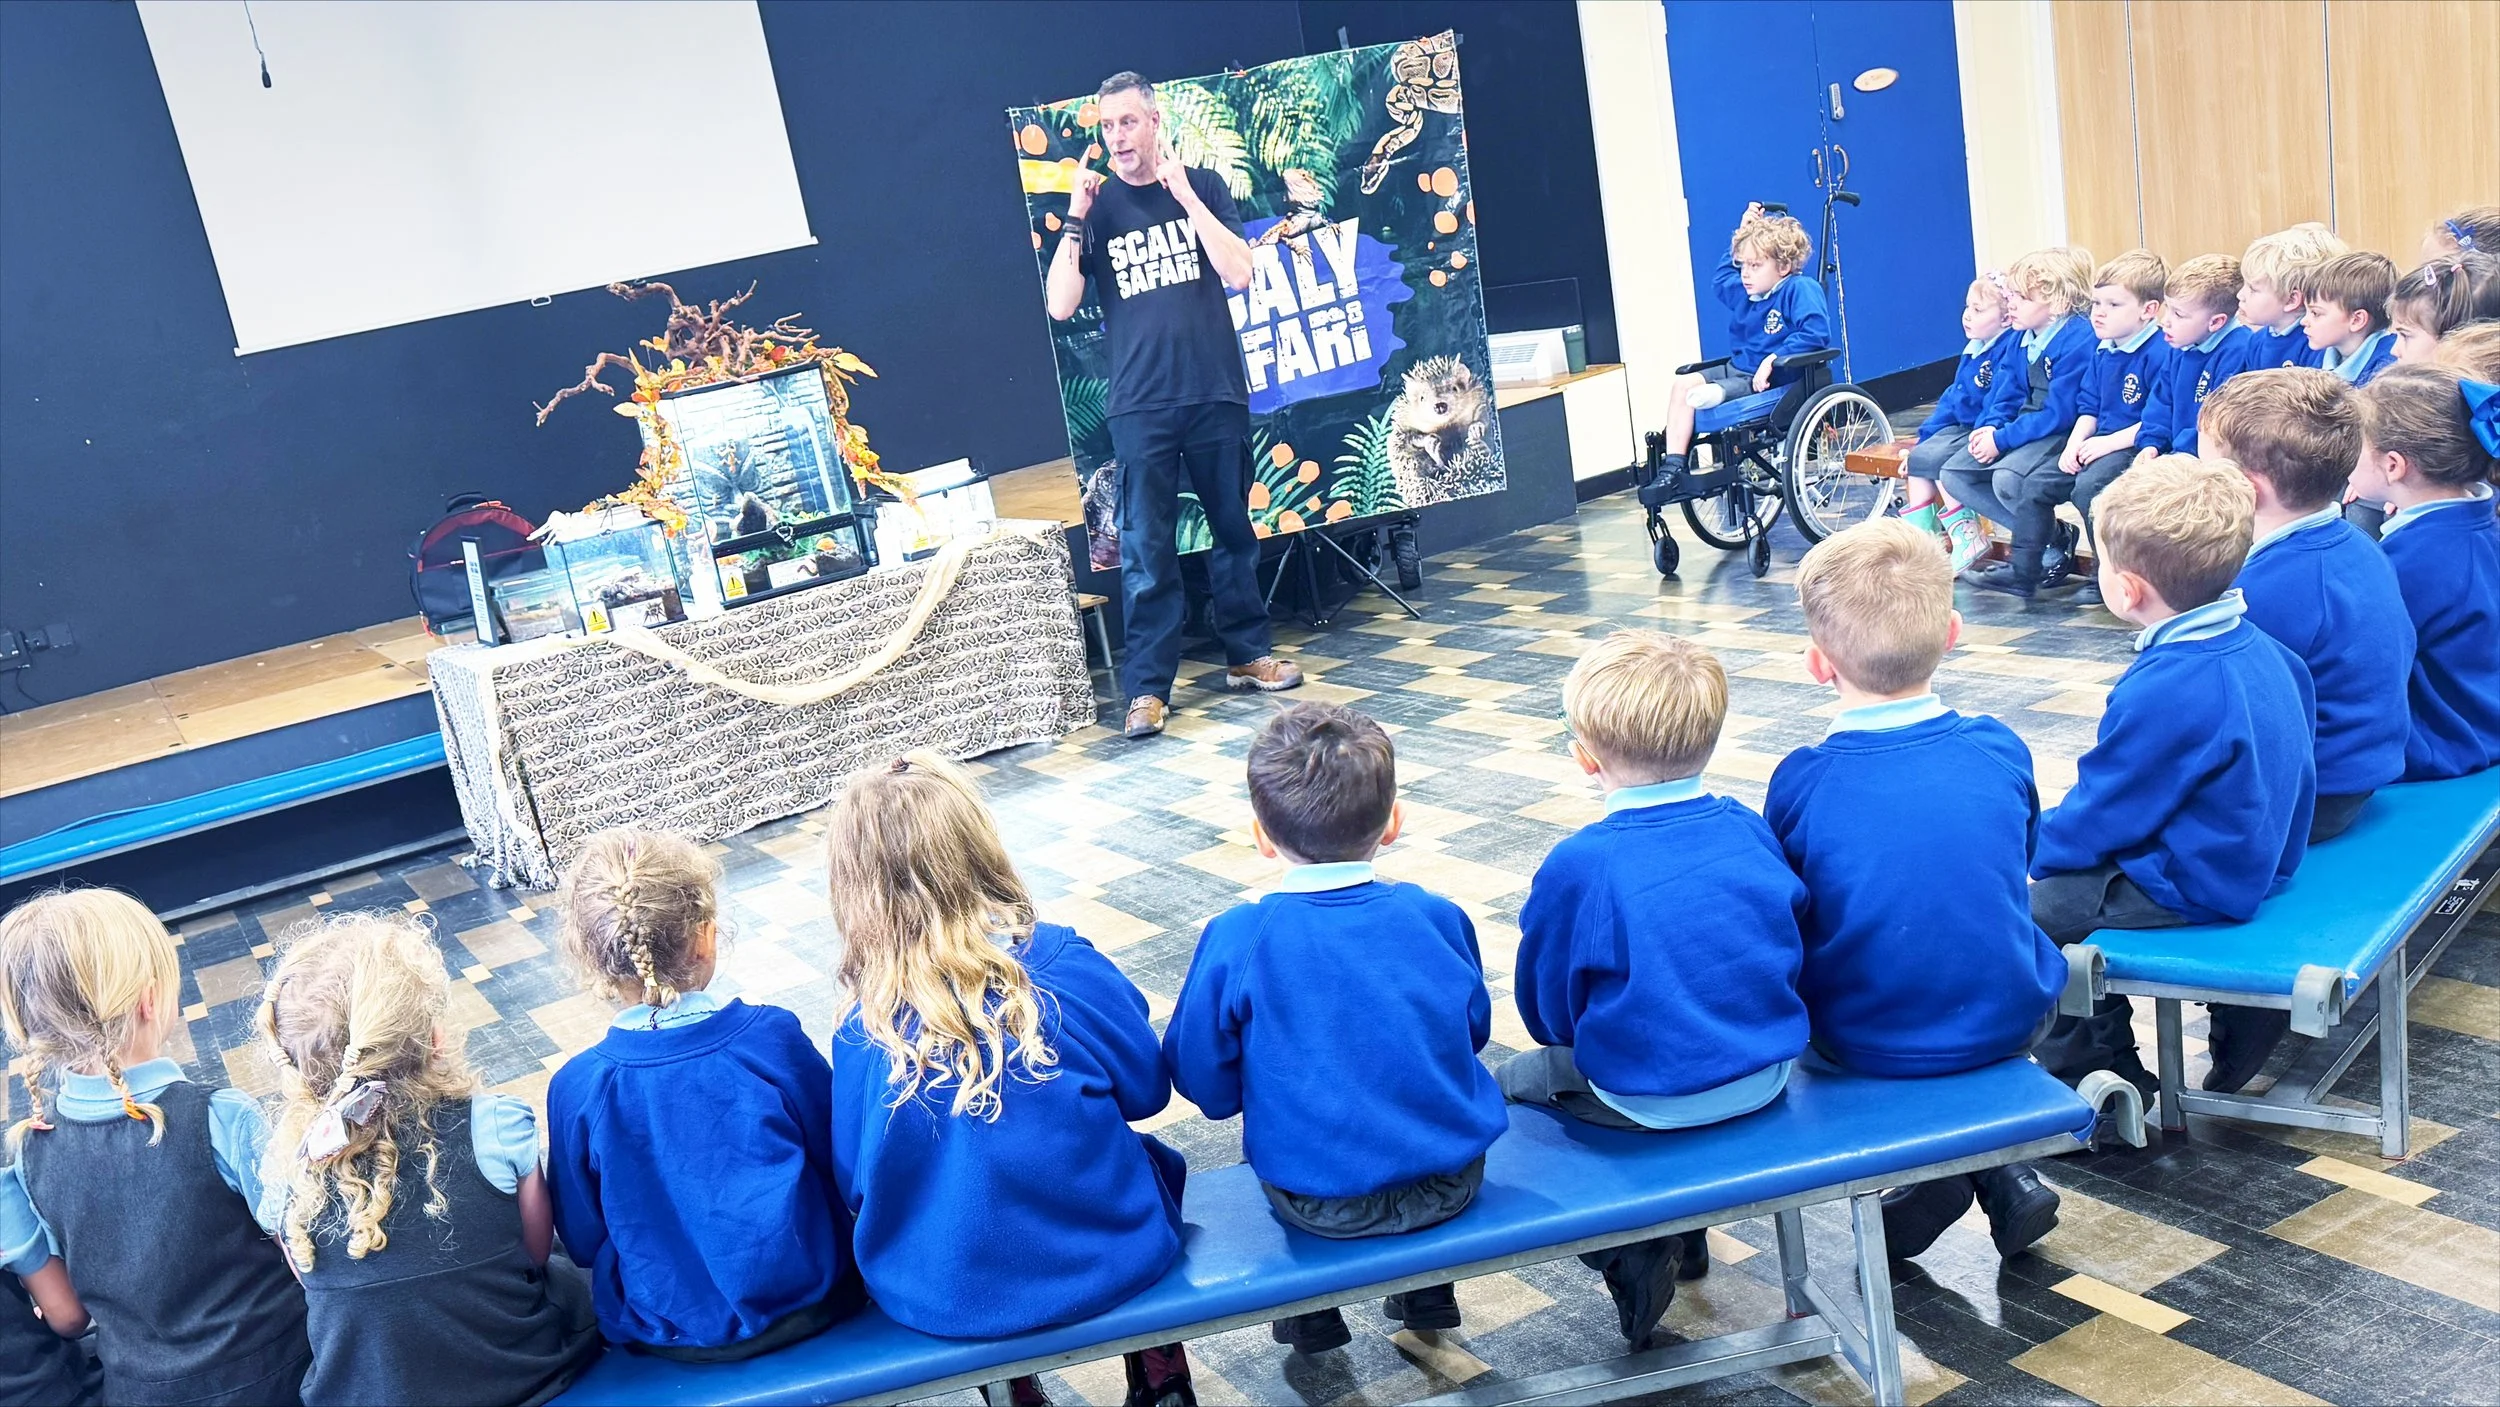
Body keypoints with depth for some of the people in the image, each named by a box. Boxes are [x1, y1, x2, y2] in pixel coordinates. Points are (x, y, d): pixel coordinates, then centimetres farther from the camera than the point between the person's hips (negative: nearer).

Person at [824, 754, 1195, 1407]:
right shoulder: (1068, 965, -18)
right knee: (1154, 1161, 31)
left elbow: (854, 1185, -5)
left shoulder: (864, 1028, -17)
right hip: (1110, 1262, -1)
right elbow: (1147, 1090, -4)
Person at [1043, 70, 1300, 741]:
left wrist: (1184, 195, -12)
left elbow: (1238, 272, -7)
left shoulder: (1202, 187, 6)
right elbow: (1061, 305, -3)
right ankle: (1147, 687, -1)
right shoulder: (1095, 205, 6)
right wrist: (1075, 222, -11)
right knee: (1145, 548, -4)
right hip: (1141, 406, -1)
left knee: (1234, 528, 10)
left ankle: (1246, 654, 25)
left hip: (1217, 392, 1)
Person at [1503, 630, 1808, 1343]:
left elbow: (1547, 1008, -5)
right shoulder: (1751, 830, -5)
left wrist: (1584, 1040, 18)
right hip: (1765, 1075, 6)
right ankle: (1685, 1227, 32)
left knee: (1512, 1080, 17)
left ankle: (1632, 1251, 5)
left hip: (1650, 1097, -6)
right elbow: (1790, 944, 10)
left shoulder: (1579, 865, -19)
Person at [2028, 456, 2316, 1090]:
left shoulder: (2164, 692, -30)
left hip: (2194, 889, -10)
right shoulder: (2258, 646, -2)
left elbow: (2101, 818, -19)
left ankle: (2095, 1073, 7)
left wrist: (2032, 852, 0)